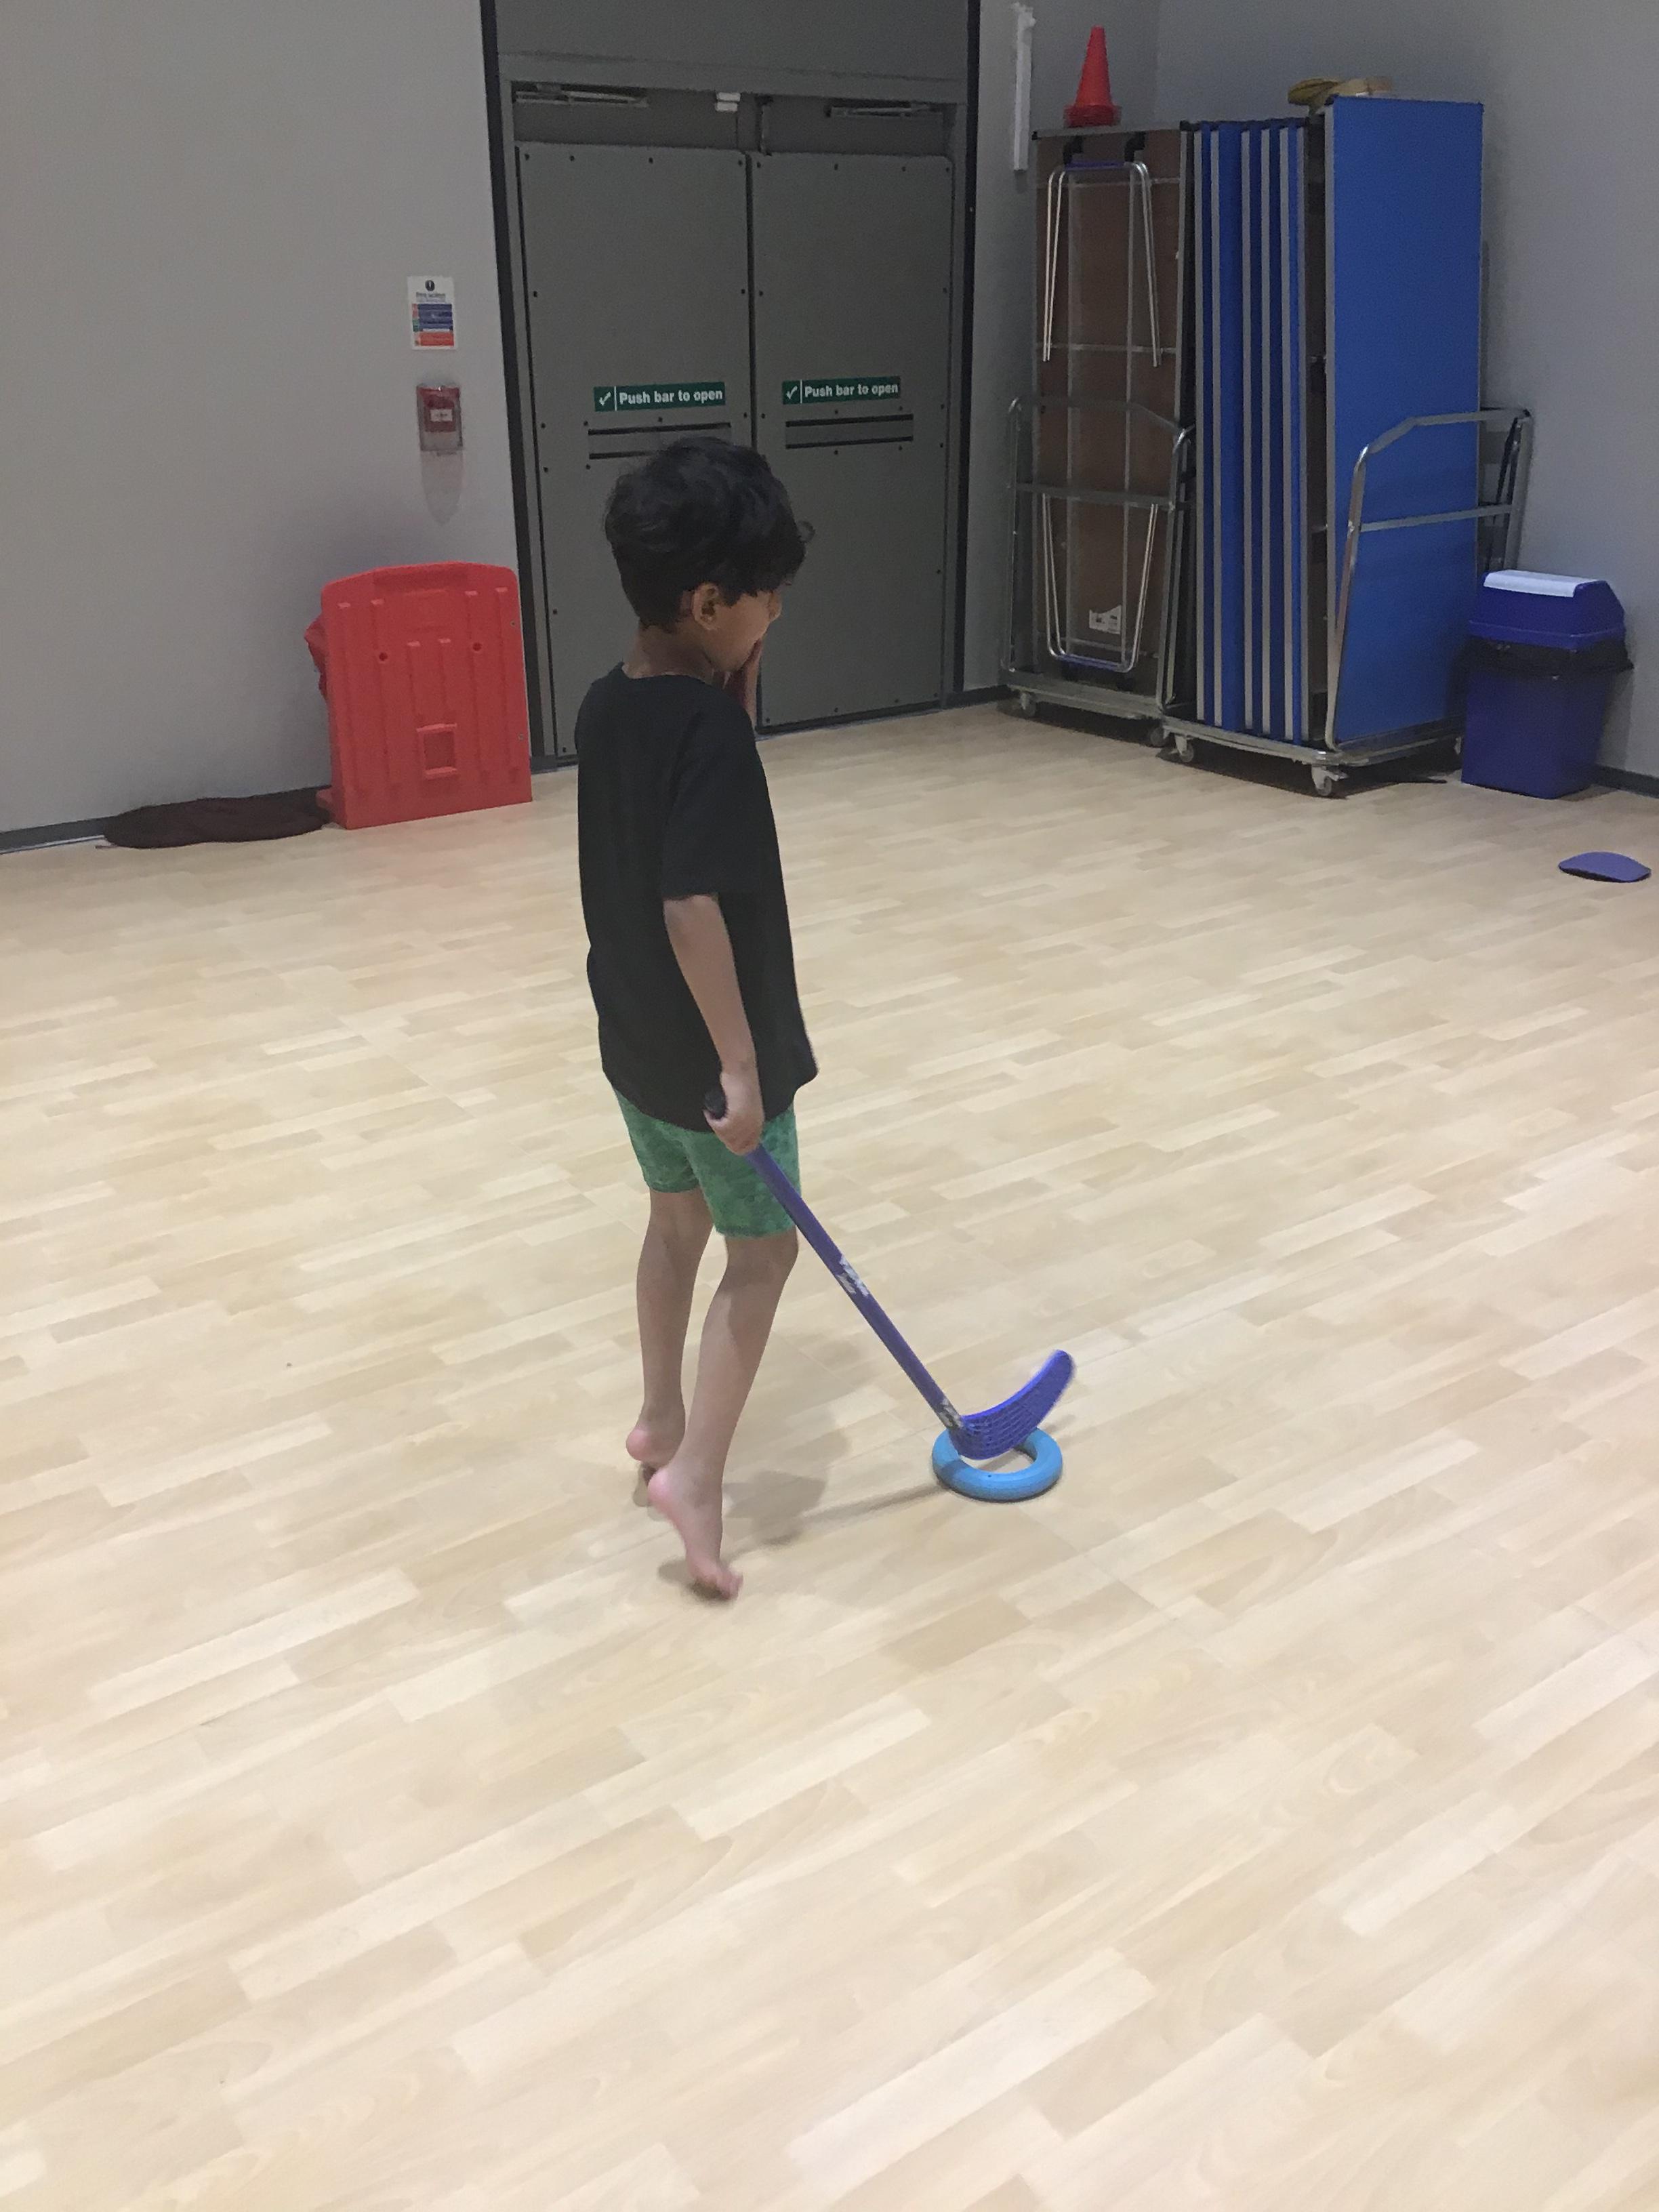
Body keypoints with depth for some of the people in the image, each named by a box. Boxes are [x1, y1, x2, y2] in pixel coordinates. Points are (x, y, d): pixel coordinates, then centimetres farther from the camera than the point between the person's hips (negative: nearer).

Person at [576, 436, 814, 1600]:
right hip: (710, 1052, -8)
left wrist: (735, 700, -1)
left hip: (635, 1038, 8)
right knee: (763, 1250, 6)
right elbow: (693, 909, -29)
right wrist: (742, 1065, -25)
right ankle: (696, 1473, 3)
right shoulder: (709, 727, -24)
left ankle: (662, 1418, 38)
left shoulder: (606, 706, 1)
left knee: (677, 1220, 24)